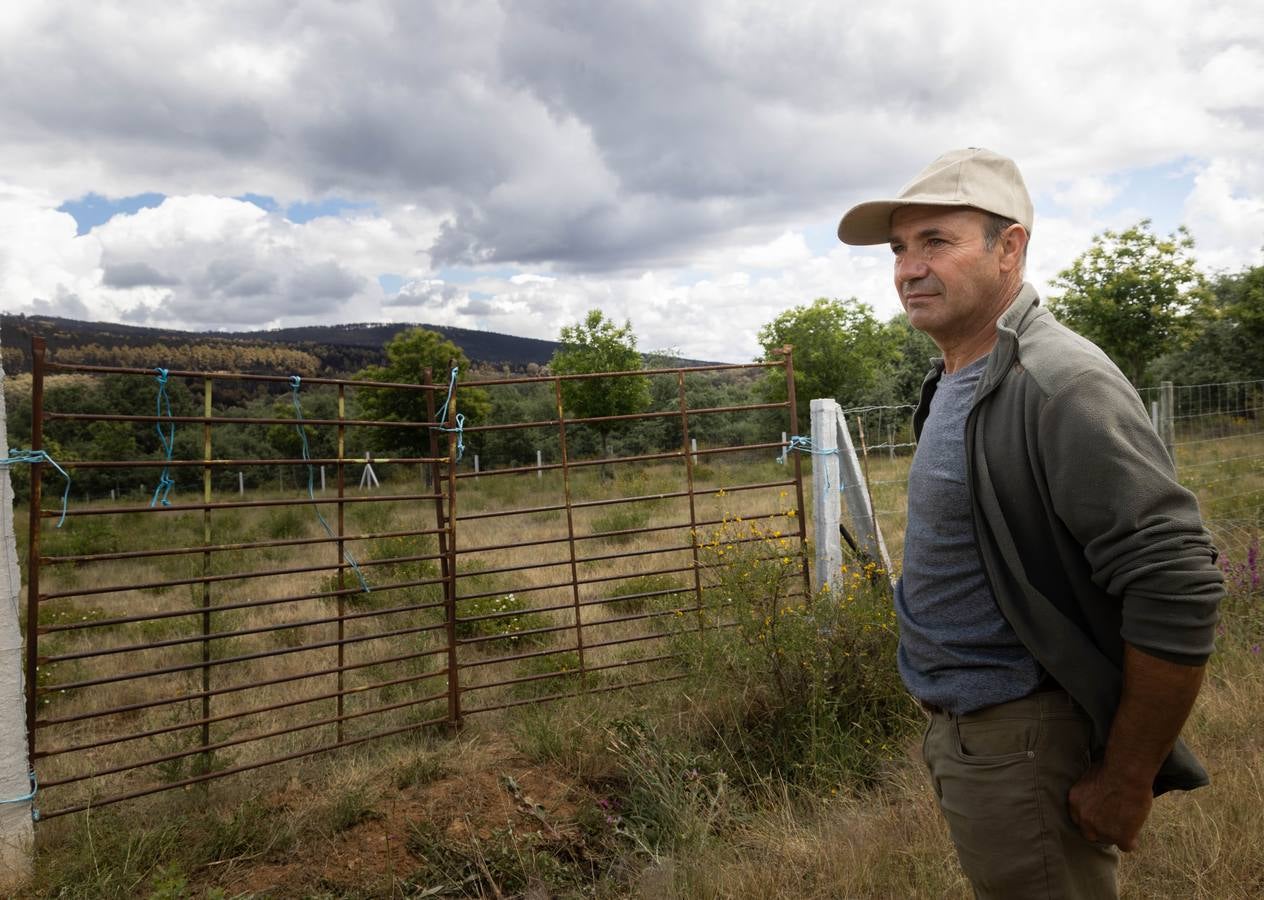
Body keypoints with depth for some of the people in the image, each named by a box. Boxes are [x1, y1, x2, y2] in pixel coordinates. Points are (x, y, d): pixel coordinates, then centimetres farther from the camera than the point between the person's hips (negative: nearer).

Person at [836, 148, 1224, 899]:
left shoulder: (1060, 384, -22)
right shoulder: (954, 381, 8)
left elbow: (1177, 591, -25)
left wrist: (1126, 784, -17)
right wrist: (950, 723, 17)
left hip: (1023, 743, -9)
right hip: (956, 726, 9)